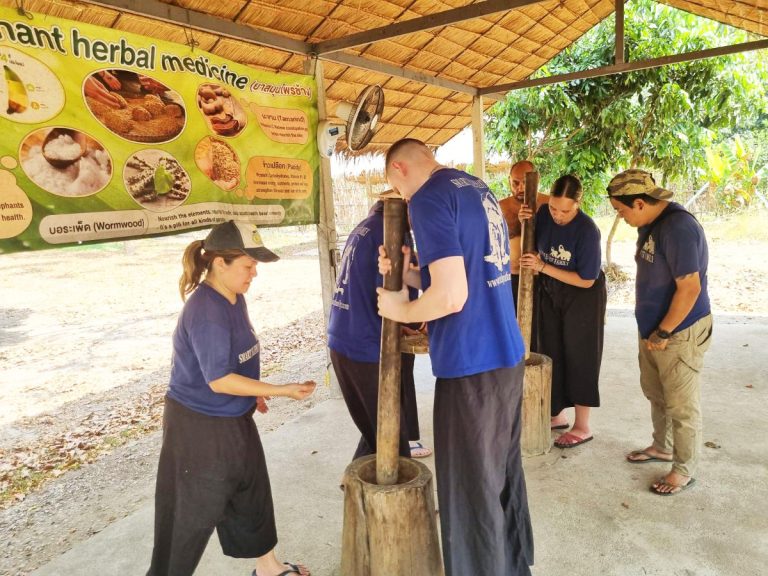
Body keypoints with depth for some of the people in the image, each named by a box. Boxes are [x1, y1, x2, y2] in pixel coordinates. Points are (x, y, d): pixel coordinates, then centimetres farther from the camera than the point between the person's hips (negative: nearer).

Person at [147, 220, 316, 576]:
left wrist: (254, 393, 18)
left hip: (234, 420, 9)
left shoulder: (234, 298, 0)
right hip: (199, 428, -9)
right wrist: (282, 390, -25)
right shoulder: (205, 312, -27)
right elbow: (219, 379, -27)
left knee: (252, 493, 22)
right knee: (191, 514, 7)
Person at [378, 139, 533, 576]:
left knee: (472, 491, 7)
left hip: (471, 365, -9)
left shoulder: (428, 198, -13)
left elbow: (451, 297, -22)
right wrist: (407, 273, 11)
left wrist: (400, 310, -4)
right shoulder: (480, 189, 14)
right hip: (508, 355, 9)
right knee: (504, 472, 22)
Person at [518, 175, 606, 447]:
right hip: (550, 292, 6)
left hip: (582, 296, -6)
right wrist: (526, 223, -16)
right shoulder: (544, 213, -11)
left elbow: (586, 280, -23)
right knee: (551, 355, 11)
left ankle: (582, 426, 14)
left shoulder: (587, 230, -26)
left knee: (578, 357, 1)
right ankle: (557, 415, 27)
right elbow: (534, 247, 4)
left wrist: (543, 267, -26)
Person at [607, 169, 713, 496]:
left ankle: (684, 470, 21)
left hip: (680, 331, -9)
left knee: (681, 404, 5)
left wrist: (664, 333, -17)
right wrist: (652, 330, 14)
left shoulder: (678, 227, -25)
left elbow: (690, 288, -26)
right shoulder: (650, 223, 5)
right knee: (655, 393, 22)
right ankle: (662, 447, 42)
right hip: (652, 328, 9)